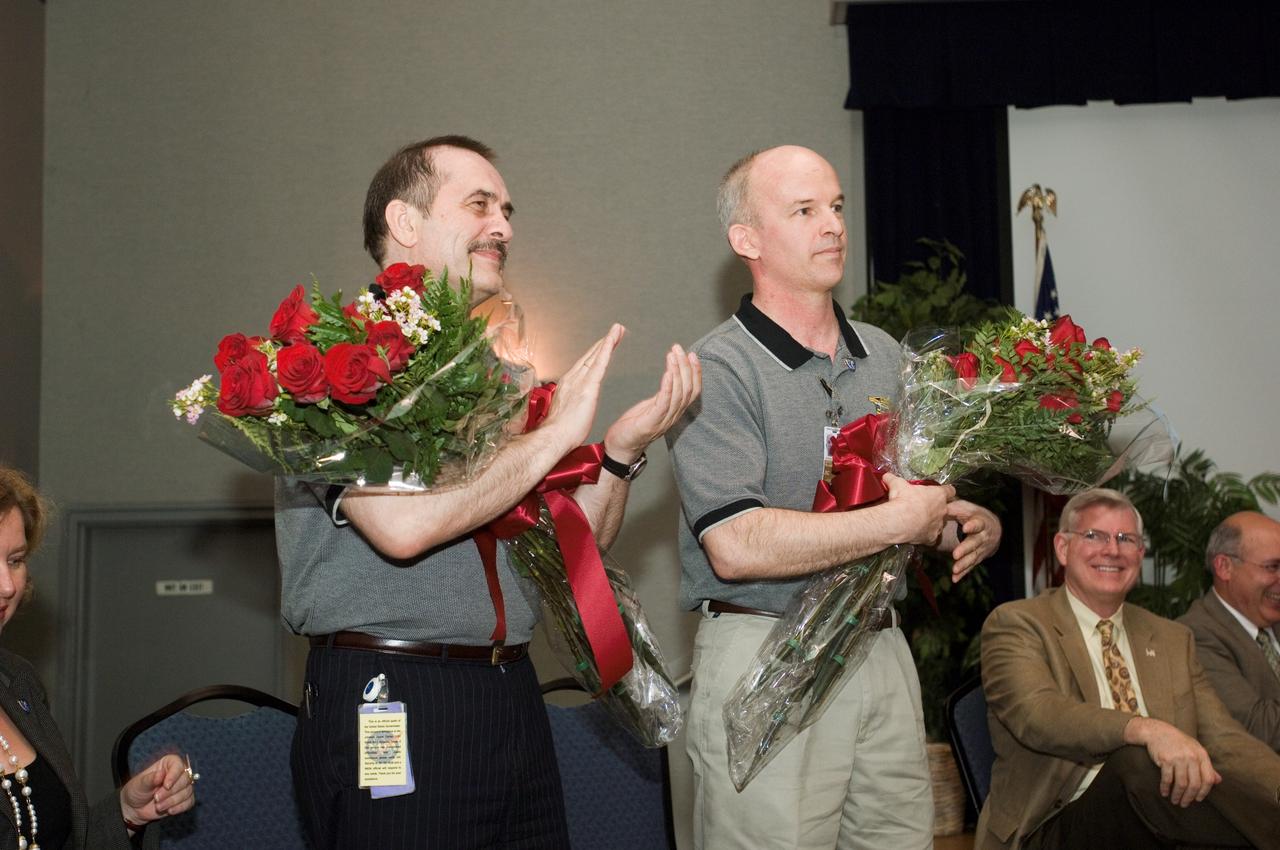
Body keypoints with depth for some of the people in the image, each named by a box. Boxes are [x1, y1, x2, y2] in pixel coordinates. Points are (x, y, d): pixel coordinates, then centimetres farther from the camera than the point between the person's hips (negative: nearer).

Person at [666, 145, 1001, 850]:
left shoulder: (884, 356, 12)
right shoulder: (717, 372, -11)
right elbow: (736, 546, -22)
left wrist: (975, 526, 0)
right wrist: (898, 522, -15)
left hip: (881, 652, 6)